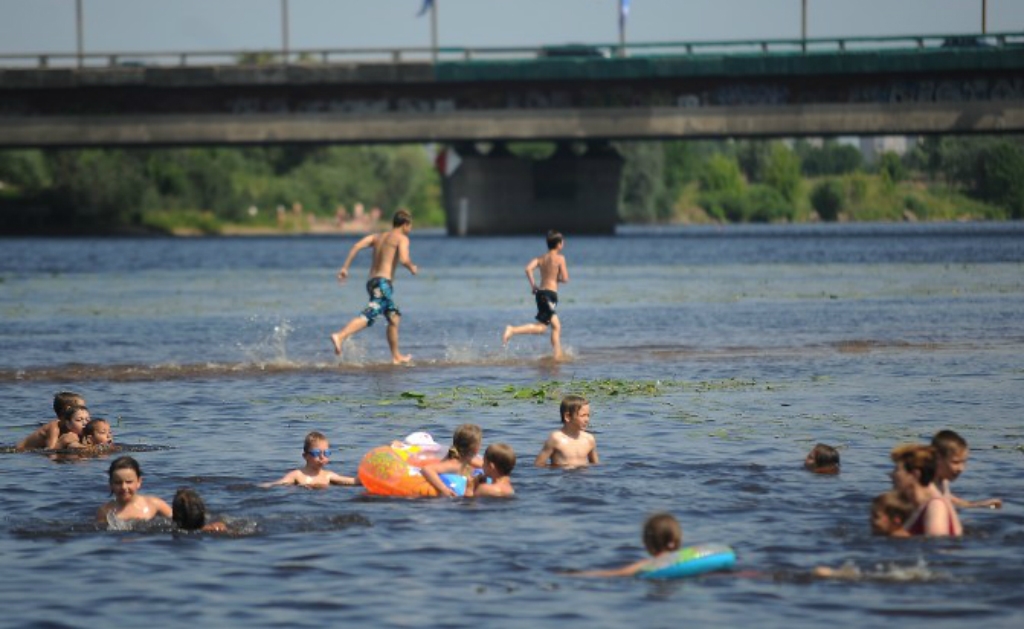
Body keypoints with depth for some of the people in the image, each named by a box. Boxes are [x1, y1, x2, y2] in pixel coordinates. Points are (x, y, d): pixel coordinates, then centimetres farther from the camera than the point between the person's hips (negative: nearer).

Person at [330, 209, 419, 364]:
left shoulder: (378, 236, 21)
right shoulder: (402, 238, 1)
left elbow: (357, 246, 7)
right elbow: (403, 259, -15)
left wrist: (345, 267, 4)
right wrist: (412, 268, 6)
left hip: (372, 281, 9)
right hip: (383, 282, -9)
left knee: (394, 317, 23)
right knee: (369, 315, -22)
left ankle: (396, 357, 31)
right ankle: (340, 336, -42)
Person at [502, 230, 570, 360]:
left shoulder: (541, 258, 10)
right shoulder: (560, 258, -6)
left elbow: (528, 268, -4)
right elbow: (565, 279, -9)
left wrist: (533, 284, 5)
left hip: (540, 291, 8)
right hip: (551, 293, -8)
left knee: (556, 326, 15)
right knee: (541, 327, -11)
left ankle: (558, 356, 14)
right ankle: (513, 330, -27)